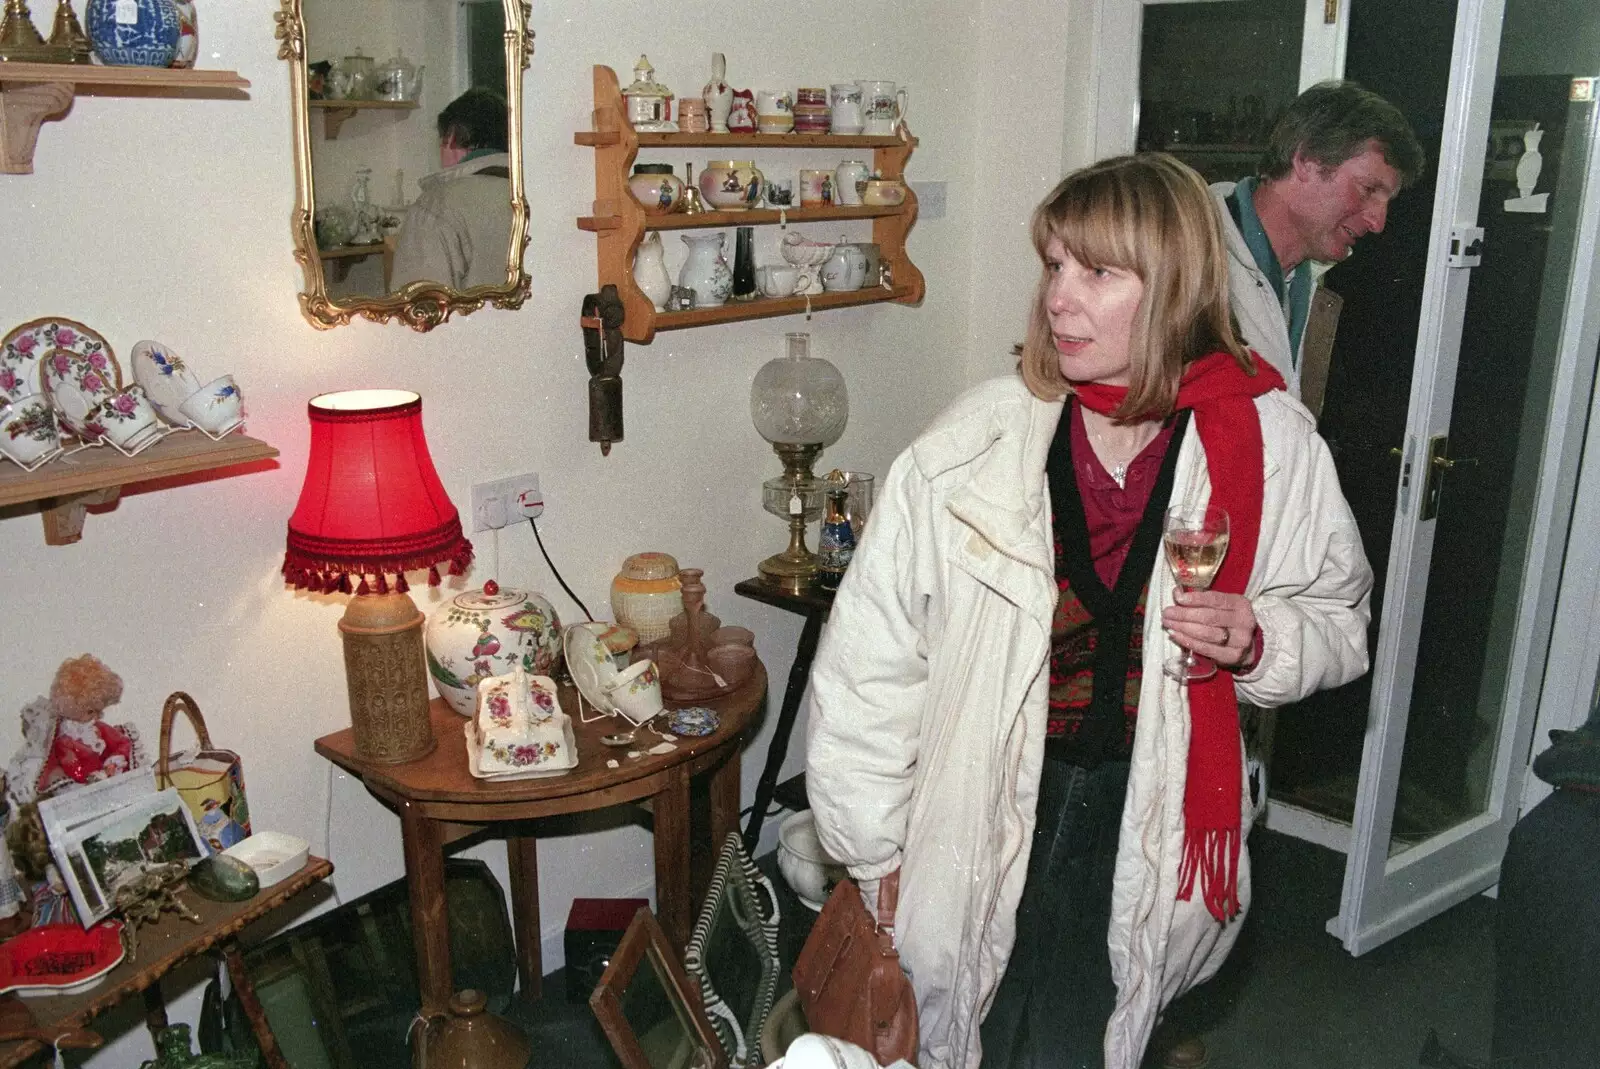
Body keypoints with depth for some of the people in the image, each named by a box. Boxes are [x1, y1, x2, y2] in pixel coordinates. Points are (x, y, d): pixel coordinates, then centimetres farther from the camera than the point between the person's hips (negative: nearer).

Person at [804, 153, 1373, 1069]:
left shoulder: (1271, 445, -6)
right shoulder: (976, 442, -12)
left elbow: (1338, 621, 10)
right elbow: (869, 658, -5)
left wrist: (1258, 643, -14)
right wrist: (877, 850, 1)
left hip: (1154, 816, 1)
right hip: (982, 817, 0)